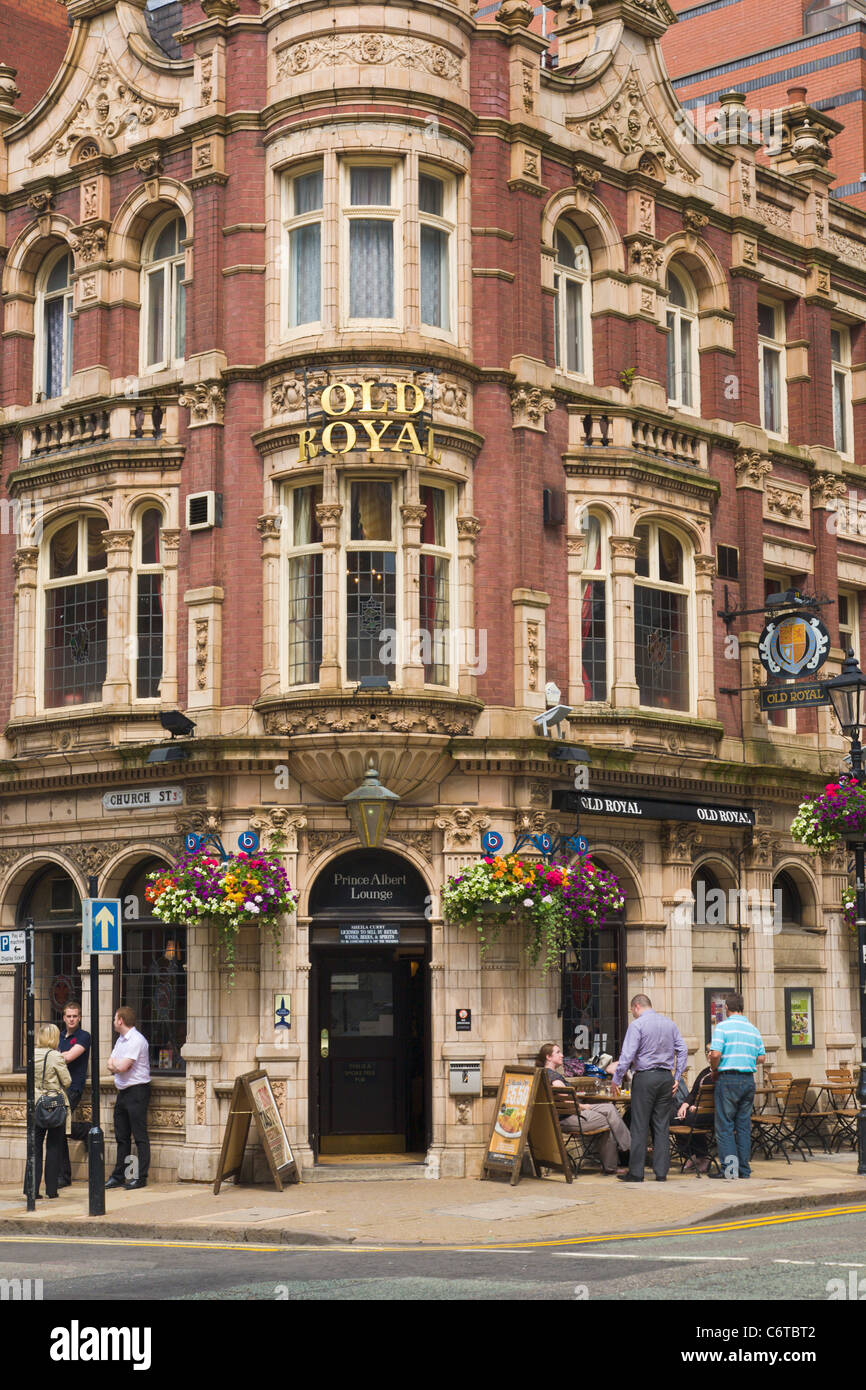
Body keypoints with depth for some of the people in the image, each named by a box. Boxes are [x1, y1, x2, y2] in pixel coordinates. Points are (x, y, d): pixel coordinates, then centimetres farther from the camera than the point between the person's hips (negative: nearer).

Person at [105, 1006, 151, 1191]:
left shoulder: (136, 1040, -15)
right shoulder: (121, 1040, 16)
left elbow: (122, 1067, -21)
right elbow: (111, 1065, 13)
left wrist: (115, 1063, 1)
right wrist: (118, 1065, -8)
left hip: (137, 1091, -9)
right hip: (123, 1092, 9)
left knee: (140, 1136, -6)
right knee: (122, 1137, 12)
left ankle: (141, 1177, -4)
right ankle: (119, 1175, 17)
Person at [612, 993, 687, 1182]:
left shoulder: (637, 1025, -7)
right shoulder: (670, 1023, 11)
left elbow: (627, 1055, -12)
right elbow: (682, 1050, 9)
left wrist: (616, 1080, -6)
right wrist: (677, 1078, 12)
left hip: (645, 1077, -5)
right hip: (666, 1077, 5)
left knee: (640, 1126, -2)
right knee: (662, 1126, 7)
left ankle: (636, 1172, -1)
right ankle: (661, 1172, 6)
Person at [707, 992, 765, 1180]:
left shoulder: (722, 1027, -7)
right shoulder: (753, 1029, 10)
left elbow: (716, 1054, -16)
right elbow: (761, 1057, 11)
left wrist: (714, 1070, 1)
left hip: (728, 1079, -5)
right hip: (749, 1079, 5)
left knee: (724, 1124, 0)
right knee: (744, 1125, 11)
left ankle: (729, 1163, -10)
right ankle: (744, 1168, 12)